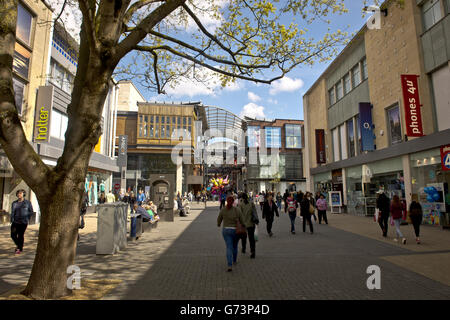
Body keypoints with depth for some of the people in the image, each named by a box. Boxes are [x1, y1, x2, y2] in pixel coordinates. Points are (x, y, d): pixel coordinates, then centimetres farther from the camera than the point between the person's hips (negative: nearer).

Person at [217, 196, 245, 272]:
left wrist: (218, 224, 28)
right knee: (235, 246, 22)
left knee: (229, 248, 0)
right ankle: (234, 260, 41)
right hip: (235, 230, 1)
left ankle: (230, 265, -12)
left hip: (226, 230, -1)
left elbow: (219, 219, 6)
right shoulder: (237, 210, -9)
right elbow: (241, 221, -4)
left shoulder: (223, 210, -7)